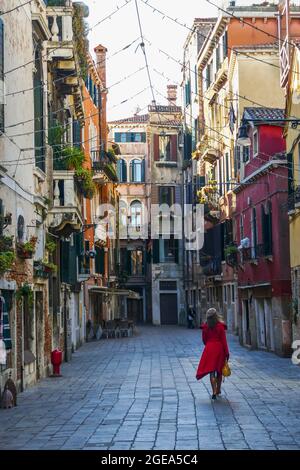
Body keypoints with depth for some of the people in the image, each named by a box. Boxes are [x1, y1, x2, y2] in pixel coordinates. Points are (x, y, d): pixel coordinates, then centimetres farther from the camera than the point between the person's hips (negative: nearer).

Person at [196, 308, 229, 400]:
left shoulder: (205, 327, -1)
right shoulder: (220, 326, -8)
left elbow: (204, 340, 9)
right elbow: (224, 340, -7)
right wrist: (227, 353, -2)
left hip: (209, 349, 0)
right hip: (219, 349, 0)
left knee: (211, 371, -1)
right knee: (219, 370, 15)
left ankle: (214, 392, -15)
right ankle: (218, 390, 28)